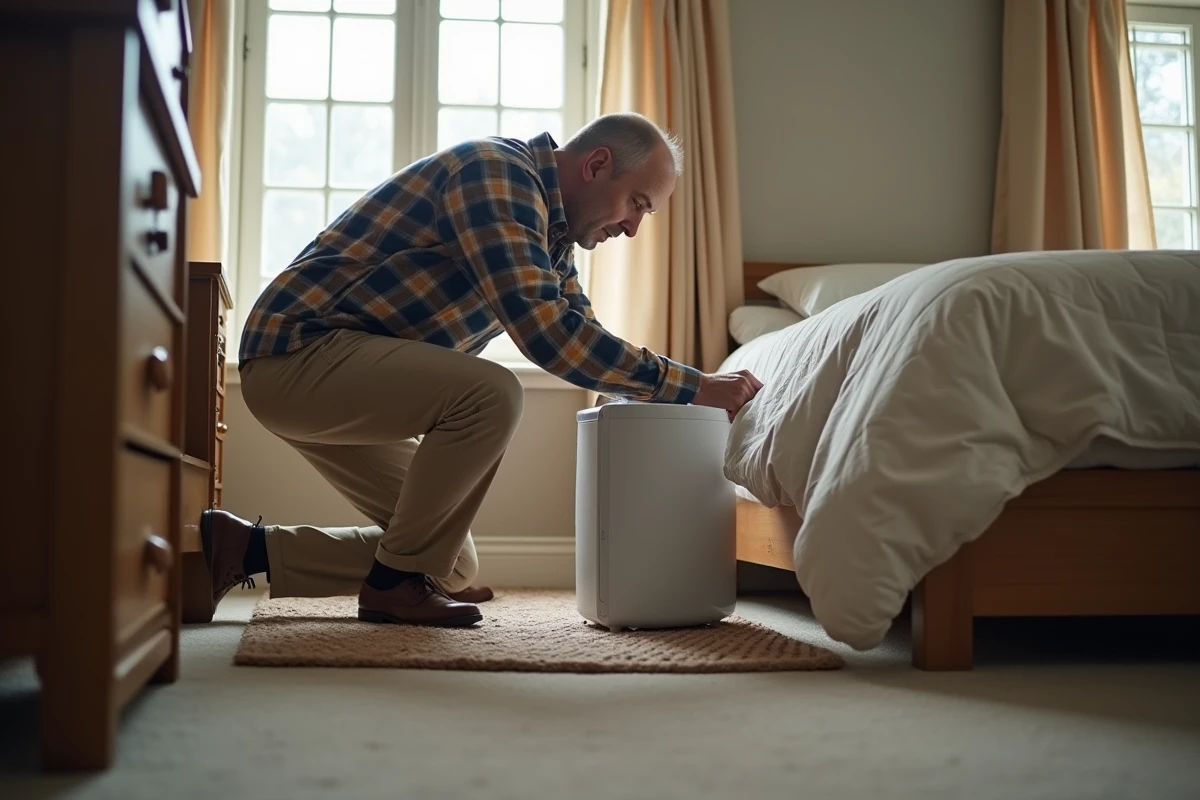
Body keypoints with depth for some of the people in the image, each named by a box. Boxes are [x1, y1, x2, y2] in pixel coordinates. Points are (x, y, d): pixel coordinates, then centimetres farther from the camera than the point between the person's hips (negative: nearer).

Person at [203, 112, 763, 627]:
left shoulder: (548, 225, 13)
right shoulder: (499, 169, -17)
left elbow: (578, 334, 16)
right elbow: (540, 326, -29)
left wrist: (694, 390, 3)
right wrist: (689, 387, -26)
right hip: (298, 351, -10)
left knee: (454, 569, 8)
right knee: (489, 395, -32)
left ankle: (243, 548, 14)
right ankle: (395, 581, -13)